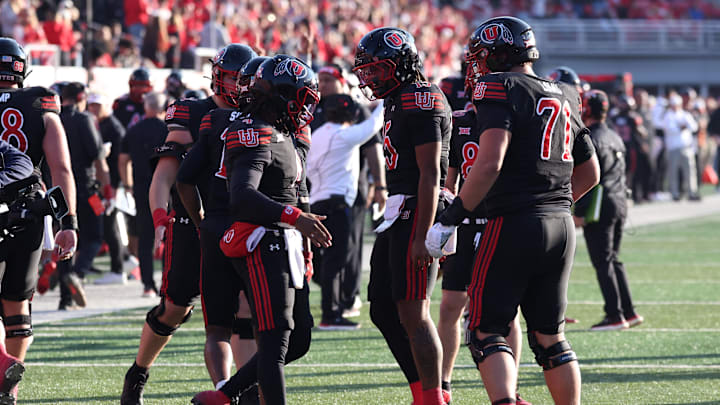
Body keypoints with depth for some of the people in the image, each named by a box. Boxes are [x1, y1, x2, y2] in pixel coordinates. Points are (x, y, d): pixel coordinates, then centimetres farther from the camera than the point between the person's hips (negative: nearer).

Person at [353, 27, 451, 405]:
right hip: (397, 214, 10)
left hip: (416, 214, -10)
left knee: (412, 314, -9)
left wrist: (421, 237, -22)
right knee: (384, 310, 11)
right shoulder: (397, 102, 17)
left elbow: (430, 175, -18)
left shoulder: (421, 101, -14)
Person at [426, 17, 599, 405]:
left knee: (486, 331, -3)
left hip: (514, 226, -7)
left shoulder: (500, 89, -7)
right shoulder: (564, 98, 17)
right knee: (550, 336, 13)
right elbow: (589, 173, 24)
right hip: (561, 227, 7)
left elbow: (489, 164, -20)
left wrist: (452, 217, -15)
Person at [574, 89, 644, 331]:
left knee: (603, 262, -4)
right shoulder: (615, 138, 14)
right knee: (613, 260, 16)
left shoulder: (590, 140, -13)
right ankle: (629, 312, 16)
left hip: (600, 208, -9)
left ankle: (615, 316, -4)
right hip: (620, 203, 9)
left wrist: (579, 211, -15)